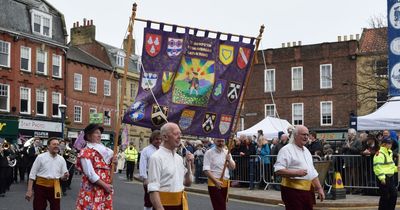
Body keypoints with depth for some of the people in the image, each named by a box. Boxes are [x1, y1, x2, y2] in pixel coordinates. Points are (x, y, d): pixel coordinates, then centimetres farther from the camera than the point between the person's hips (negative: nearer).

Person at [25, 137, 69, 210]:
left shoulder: (61, 159, 4)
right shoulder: (40, 157, -5)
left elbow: (63, 177, 8)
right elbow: (32, 174, -4)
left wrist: (65, 176, -16)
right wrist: (29, 190, -9)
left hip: (55, 188, 3)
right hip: (41, 186, -3)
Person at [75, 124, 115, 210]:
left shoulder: (103, 149, 13)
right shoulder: (86, 152, -9)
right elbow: (90, 174, -16)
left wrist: (112, 162, -1)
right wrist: (104, 185, -17)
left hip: (105, 188, 7)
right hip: (92, 189, -7)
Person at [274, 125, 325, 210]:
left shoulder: (306, 150, 19)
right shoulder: (287, 150, -8)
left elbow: (313, 172, 25)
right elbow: (278, 170, -18)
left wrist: (319, 188, 19)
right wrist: (296, 173, -24)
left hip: (308, 190, 8)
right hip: (293, 190, -8)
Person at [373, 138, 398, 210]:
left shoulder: (389, 152, 17)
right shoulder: (380, 154, -16)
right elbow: (378, 167, -23)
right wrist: (382, 178, -27)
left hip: (390, 177, 10)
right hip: (383, 178, -10)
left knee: (394, 194, 11)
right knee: (385, 196, -4)